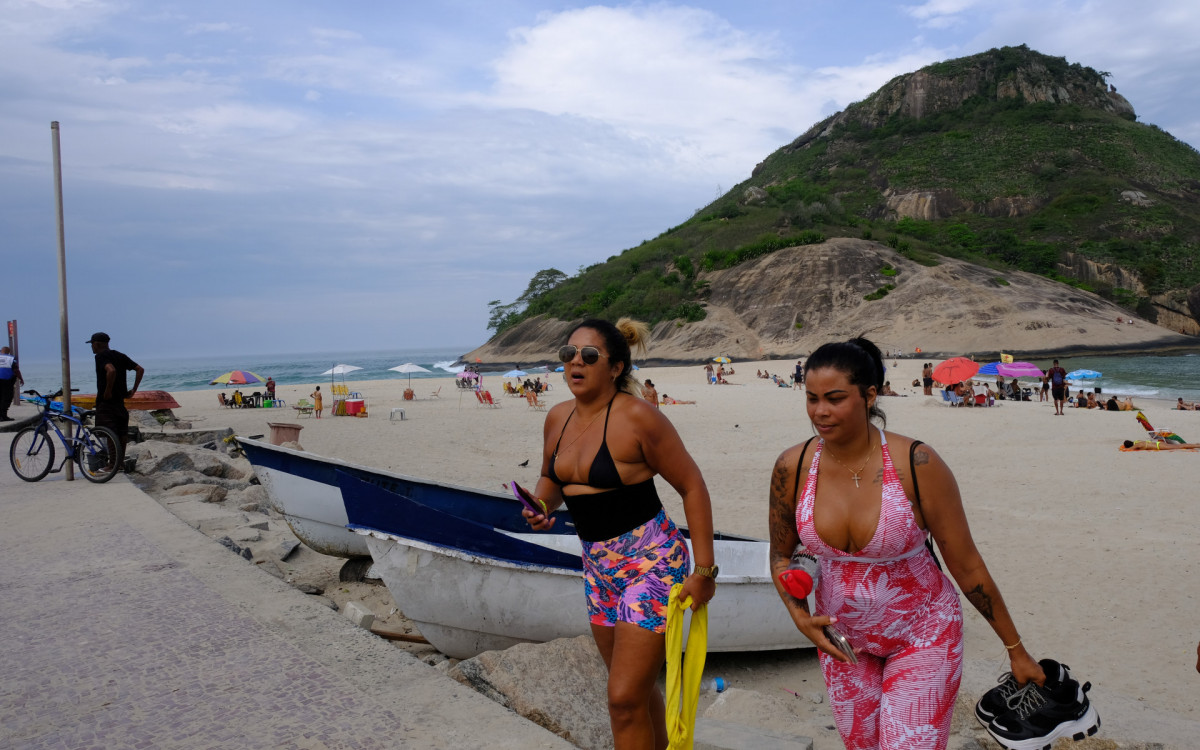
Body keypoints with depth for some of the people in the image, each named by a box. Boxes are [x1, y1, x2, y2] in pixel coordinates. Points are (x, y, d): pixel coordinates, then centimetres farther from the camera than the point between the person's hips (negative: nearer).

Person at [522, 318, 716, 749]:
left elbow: (692, 487, -14)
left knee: (625, 700, -8)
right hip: (597, 563, 8)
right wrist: (540, 508, -5)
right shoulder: (558, 418, 2)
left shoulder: (637, 417, -19)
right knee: (636, 690, 21)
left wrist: (704, 571, -15)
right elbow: (550, 479, 18)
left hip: (650, 560, -7)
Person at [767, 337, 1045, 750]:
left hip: (922, 635, -3)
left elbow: (966, 565, -12)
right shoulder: (792, 468, -13)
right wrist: (800, 616, -13)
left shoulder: (916, 464, -23)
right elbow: (781, 553, 3)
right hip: (843, 637, 4)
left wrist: (1016, 650, -4)